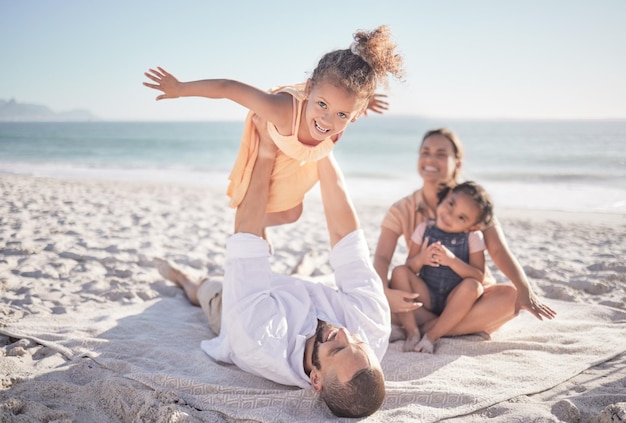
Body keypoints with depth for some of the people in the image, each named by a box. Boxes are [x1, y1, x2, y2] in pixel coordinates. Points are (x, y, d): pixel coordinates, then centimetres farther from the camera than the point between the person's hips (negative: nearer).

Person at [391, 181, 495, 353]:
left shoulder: (473, 237, -6)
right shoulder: (424, 229, -2)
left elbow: (479, 277, -15)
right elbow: (409, 268, -2)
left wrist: (452, 260, -28)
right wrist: (420, 259, -25)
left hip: (453, 303, -1)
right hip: (425, 298, 2)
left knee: (472, 285, -31)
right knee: (399, 272, -20)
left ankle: (432, 336, -24)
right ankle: (412, 331, -22)